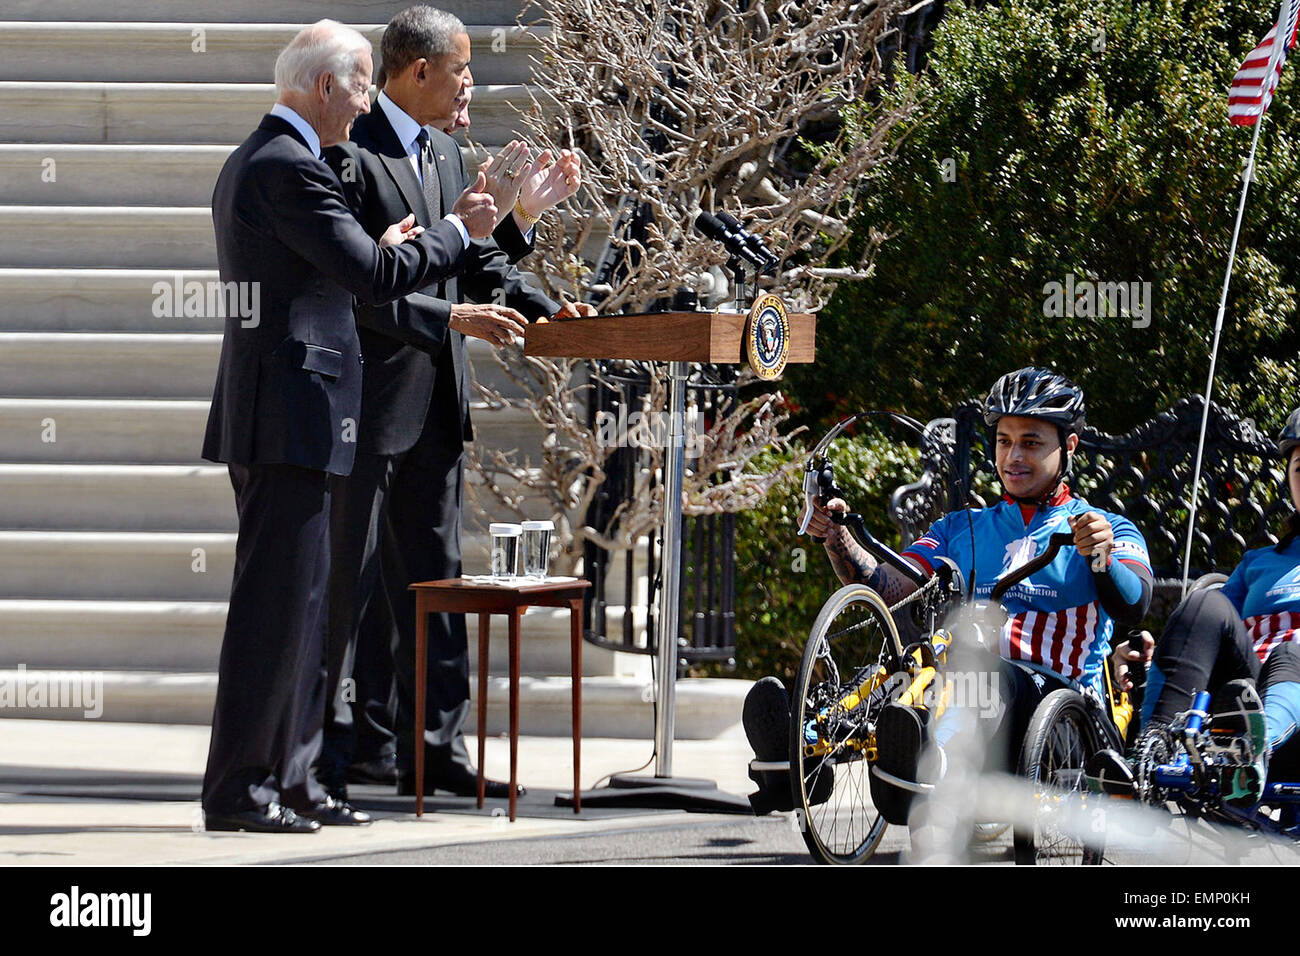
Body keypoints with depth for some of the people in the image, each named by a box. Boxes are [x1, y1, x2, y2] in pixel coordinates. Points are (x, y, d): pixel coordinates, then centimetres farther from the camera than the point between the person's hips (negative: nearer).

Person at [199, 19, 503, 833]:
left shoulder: (250, 162, 17)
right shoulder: (292, 169, -16)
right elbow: (376, 278, -19)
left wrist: (380, 249, 22)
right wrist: (456, 232, -6)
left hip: (268, 415, 11)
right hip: (292, 411, -11)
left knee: (299, 599, 13)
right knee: (277, 599, -8)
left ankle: (288, 777, 17)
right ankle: (237, 789, -6)